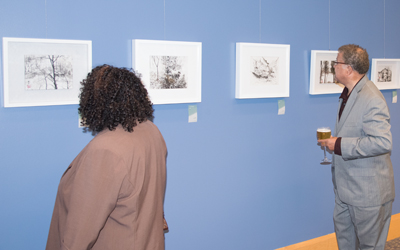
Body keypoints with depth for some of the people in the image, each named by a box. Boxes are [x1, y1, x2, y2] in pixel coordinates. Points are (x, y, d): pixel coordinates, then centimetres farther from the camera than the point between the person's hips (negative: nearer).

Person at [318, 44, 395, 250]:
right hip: (346, 187, 10)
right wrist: (333, 141, 11)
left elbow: (382, 143, -32)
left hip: (368, 191, -9)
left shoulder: (371, 99, -23)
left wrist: (340, 145, -27)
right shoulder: (348, 94, 9)